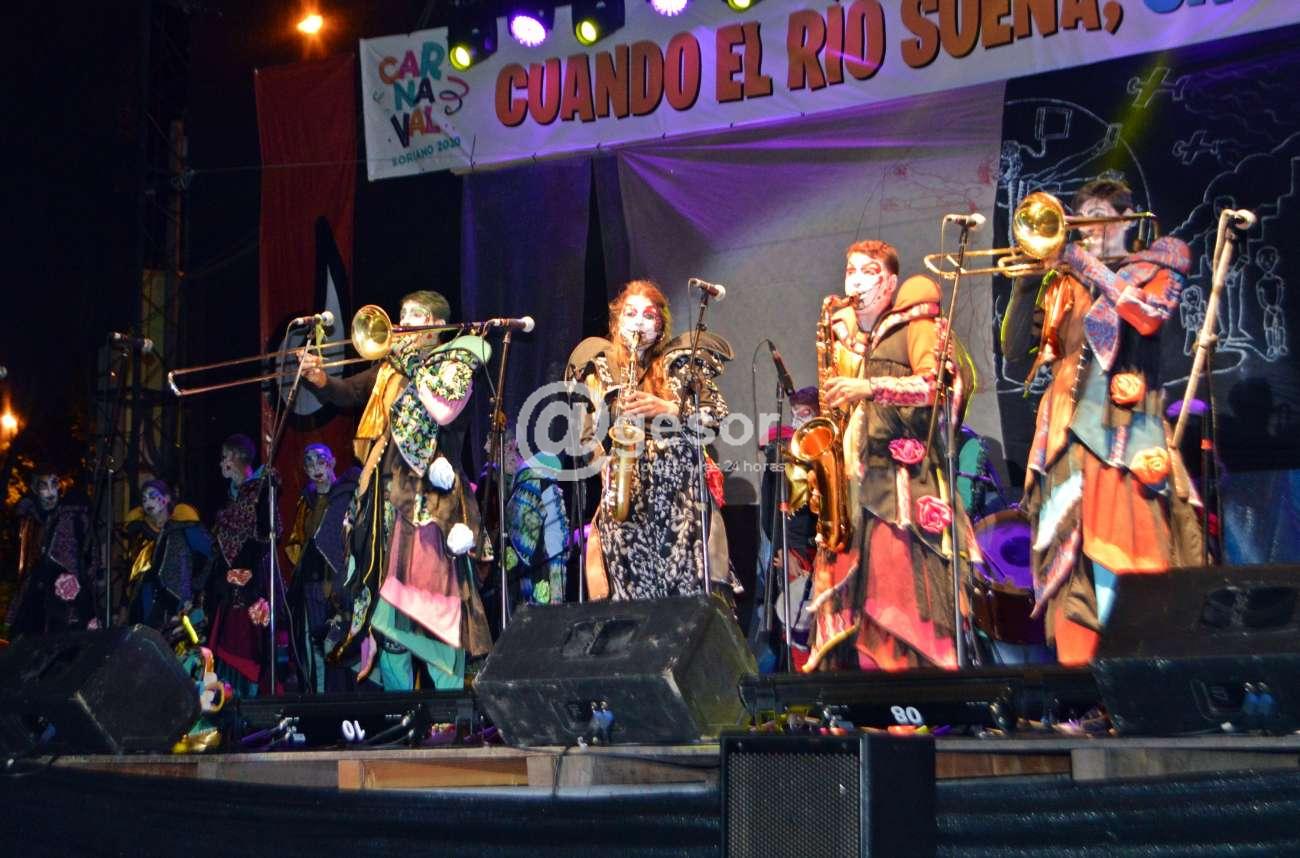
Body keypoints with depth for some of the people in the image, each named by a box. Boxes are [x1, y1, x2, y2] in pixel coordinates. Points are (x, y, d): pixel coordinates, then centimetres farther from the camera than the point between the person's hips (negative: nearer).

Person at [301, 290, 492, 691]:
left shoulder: (455, 363, 1)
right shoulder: (390, 366, 19)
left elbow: (443, 412, -16)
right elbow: (349, 391, 8)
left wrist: (412, 367, -9)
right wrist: (320, 379, -10)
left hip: (430, 497, -6)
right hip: (387, 496, 6)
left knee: (434, 597, -10)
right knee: (387, 594, 6)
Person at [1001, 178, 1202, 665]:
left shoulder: (1155, 270, 12)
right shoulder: (1063, 282, 20)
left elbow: (1149, 315, -11)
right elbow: (1014, 347, 12)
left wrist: (1091, 268, -8)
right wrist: (1027, 284, 0)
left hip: (1124, 428, -4)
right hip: (1068, 432, 4)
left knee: (1126, 546, -15)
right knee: (1068, 555, -3)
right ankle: (1076, 669, -3)